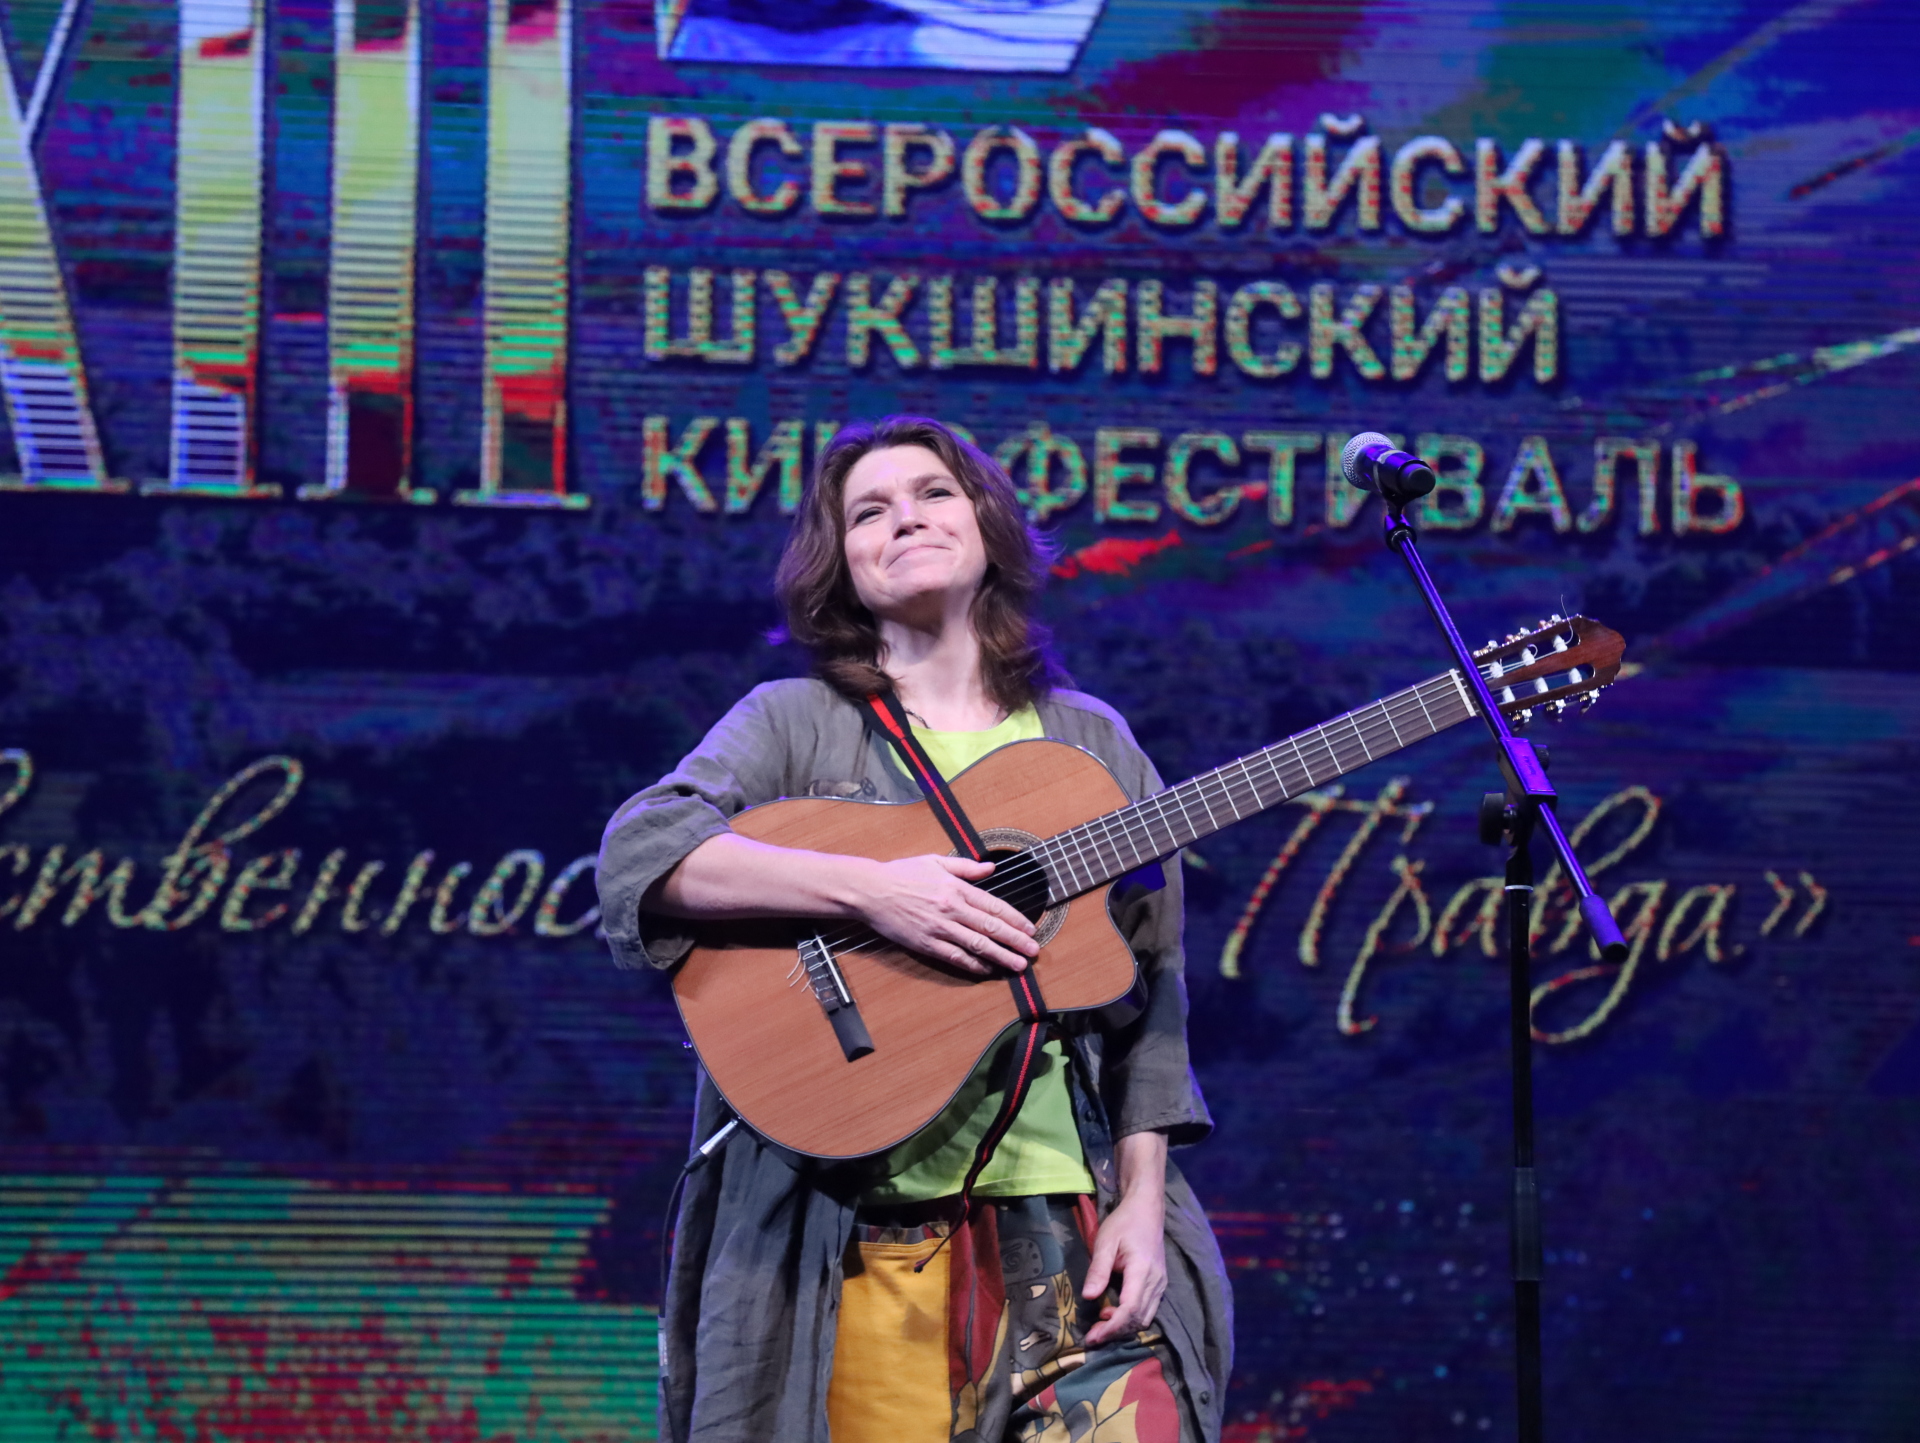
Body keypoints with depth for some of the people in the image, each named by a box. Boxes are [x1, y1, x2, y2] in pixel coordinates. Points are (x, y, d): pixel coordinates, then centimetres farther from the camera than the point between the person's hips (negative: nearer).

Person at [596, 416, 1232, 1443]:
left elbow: (1151, 993, 12)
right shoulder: (796, 721, 6)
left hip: (1070, 1230, 2)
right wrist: (867, 887, -21)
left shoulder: (1093, 744, 14)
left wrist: (1142, 1200, 0)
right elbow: (637, 851, -11)